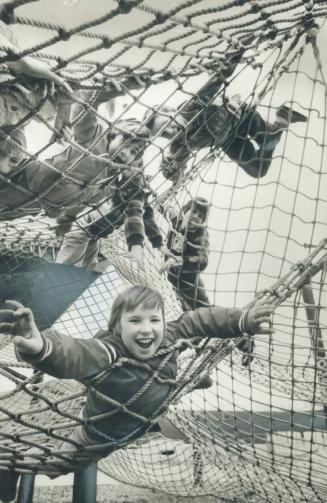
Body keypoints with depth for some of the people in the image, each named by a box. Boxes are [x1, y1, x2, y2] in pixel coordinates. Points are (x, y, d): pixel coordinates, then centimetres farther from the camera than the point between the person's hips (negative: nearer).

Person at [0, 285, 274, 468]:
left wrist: (244, 320, -21)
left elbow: (200, 320, -11)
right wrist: (41, 347, -84)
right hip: (98, 447, -4)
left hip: (147, 433, 5)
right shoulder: (108, 352, -41)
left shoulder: (169, 338, -23)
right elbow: (72, 354, -61)